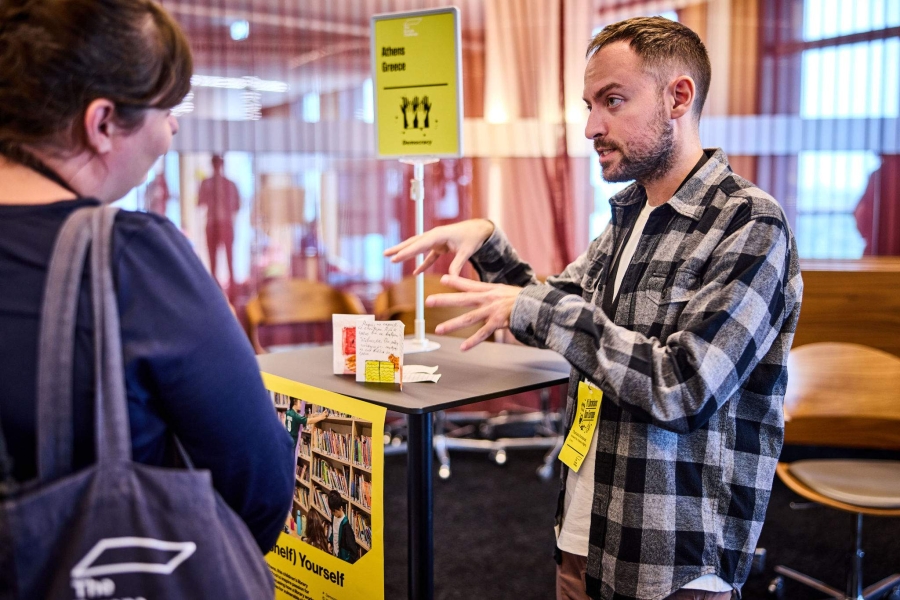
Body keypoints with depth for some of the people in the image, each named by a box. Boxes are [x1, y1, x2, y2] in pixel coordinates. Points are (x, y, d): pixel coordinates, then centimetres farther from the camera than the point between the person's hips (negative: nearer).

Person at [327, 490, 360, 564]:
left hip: (343, 558, -7)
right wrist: (331, 544, 10)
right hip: (335, 555, 7)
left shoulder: (345, 524, -29)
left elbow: (352, 545, -24)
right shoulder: (334, 516, -6)